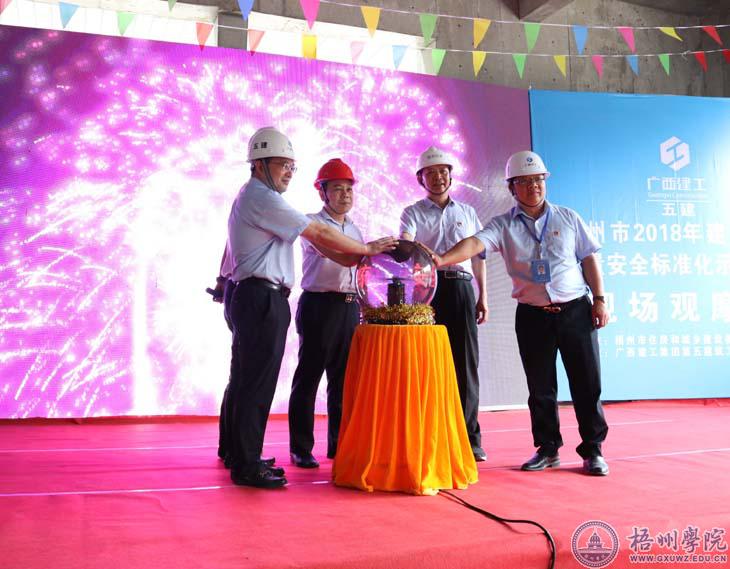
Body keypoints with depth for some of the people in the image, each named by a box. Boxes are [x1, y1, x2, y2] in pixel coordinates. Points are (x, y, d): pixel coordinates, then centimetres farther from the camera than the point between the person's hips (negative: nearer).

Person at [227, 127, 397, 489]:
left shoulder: (251, 198, 22)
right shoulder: (261, 199, -11)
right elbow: (321, 234, -13)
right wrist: (368, 248, -5)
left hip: (256, 300, 11)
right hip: (262, 299, -11)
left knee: (249, 381, 13)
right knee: (257, 383, -7)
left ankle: (244, 458, 22)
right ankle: (247, 466, 0)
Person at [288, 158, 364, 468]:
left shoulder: (354, 230, 18)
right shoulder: (313, 223, -3)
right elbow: (334, 254, -21)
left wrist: (360, 307, 13)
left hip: (350, 306, 7)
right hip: (319, 305, -6)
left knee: (342, 378, 10)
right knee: (308, 377, -2)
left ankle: (339, 444, 20)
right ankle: (301, 448, 7)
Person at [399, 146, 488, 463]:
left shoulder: (468, 213, 18)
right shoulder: (413, 213, 9)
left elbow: (478, 256, 18)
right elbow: (405, 245, -11)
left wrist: (483, 297, 11)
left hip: (461, 288, 2)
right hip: (427, 288, -2)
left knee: (466, 363, 0)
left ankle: (469, 437, 6)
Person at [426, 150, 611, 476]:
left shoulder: (568, 218, 6)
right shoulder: (504, 225, 0)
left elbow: (589, 259, 8)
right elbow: (475, 243, -18)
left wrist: (599, 299, 1)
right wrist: (443, 259, -36)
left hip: (576, 310, 0)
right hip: (532, 315, 0)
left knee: (587, 384, 2)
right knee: (540, 387, 8)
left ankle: (592, 450, 15)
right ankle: (547, 449, 22)